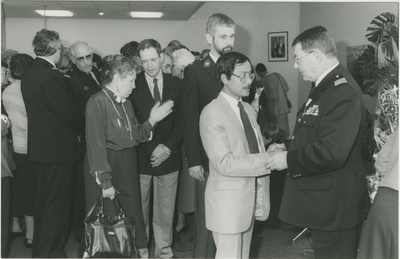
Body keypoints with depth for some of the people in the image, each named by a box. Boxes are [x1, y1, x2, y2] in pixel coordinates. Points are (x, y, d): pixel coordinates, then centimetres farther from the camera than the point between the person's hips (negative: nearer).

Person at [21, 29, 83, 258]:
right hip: (58, 148, -9)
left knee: (43, 200, 20)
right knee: (58, 203, 2)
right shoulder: (51, 76, -21)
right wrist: (80, 131, -1)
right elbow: (68, 112, -19)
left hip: (39, 147, 9)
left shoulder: (29, 73, 7)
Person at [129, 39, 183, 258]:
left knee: (165, 211, 8)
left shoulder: (176, 85, 6)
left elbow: (181, 121, 4)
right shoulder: (132, 85, 0)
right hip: (140, 157, -1)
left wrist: (168, 146, -9)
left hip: (168, 157, 2)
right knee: (139, 210, 6)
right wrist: (150, 144, -12)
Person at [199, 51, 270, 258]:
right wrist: (268, 160, -24)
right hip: (229, 200, -8)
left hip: (250, 197, 8)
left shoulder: (248, 109, 11)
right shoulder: (212, 113, -16)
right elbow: (225, 163, -23)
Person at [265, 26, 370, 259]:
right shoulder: (326, 87, 10)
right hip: (323, 199, 10)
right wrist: (288, 147, 5)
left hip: (334, 205, -10)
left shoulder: (343, 91, -22)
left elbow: (332, 152, -31)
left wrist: (288, 159, -19)